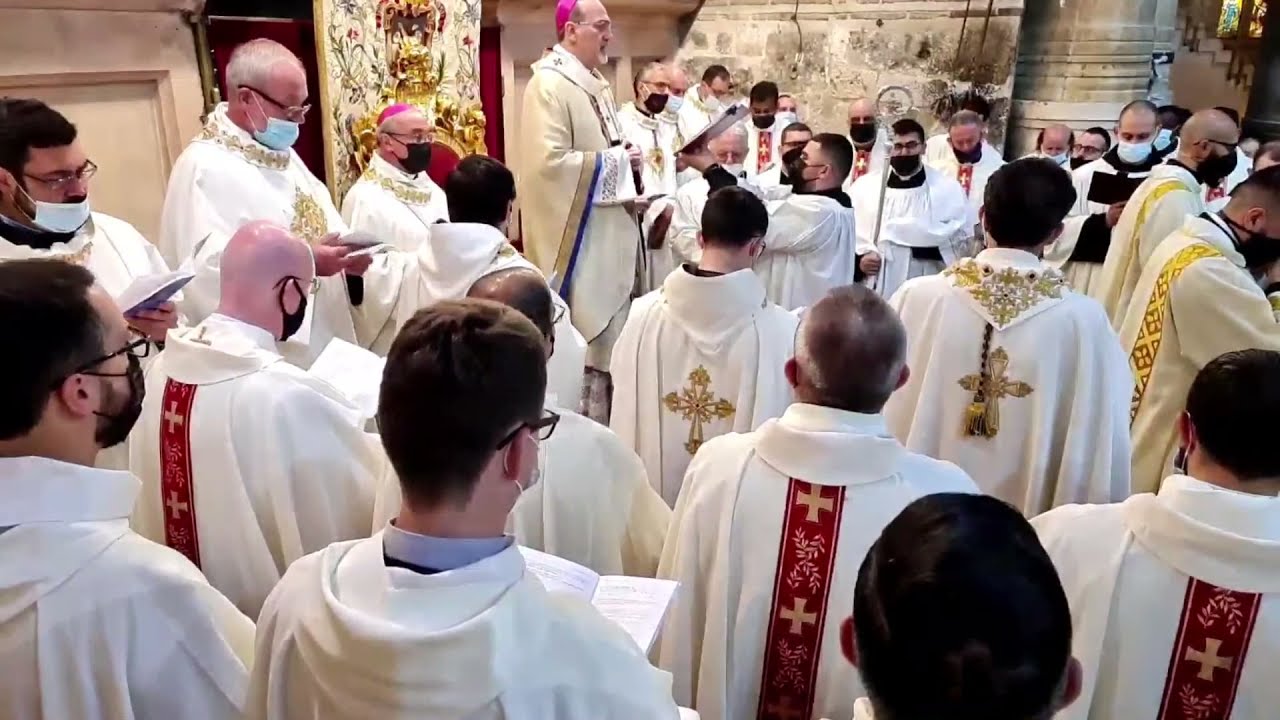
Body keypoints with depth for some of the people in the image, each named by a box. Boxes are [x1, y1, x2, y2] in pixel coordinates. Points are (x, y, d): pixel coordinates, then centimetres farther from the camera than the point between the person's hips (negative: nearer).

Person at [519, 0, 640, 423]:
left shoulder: (595, 84, 15)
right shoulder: (549, 84, -13)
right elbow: (549, 162, -24)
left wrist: (628, 162, 6)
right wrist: (618, 162, -15)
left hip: (609, 234, 10)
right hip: (579, 237, -10)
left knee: (610, 338, 15)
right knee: (584, 344, -3)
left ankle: (603, 432, 27)